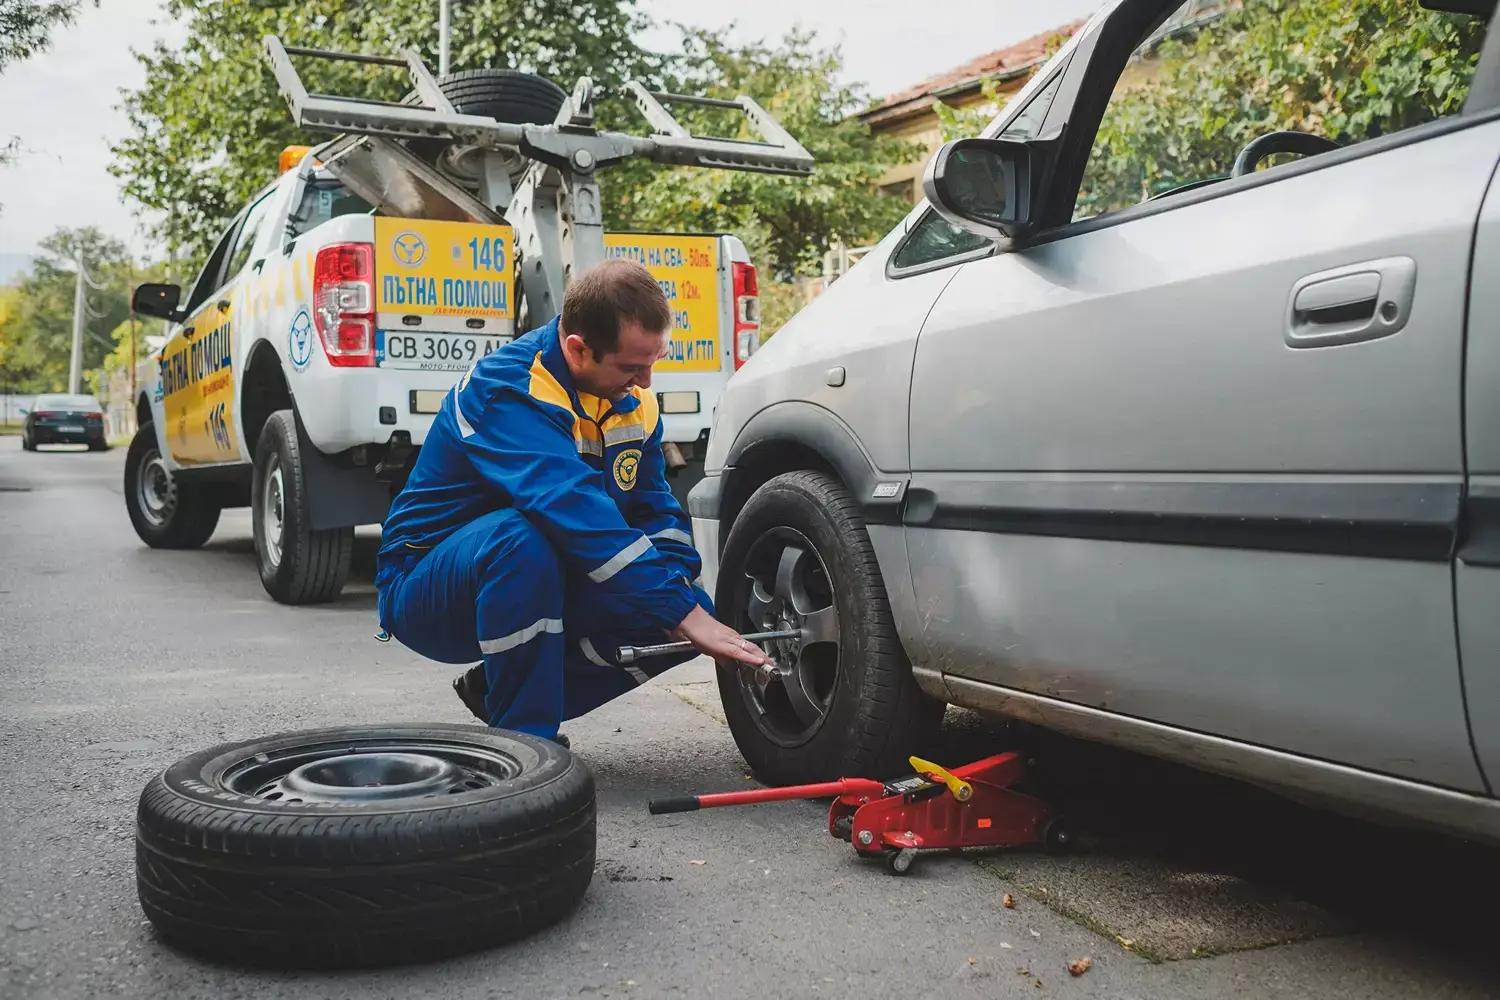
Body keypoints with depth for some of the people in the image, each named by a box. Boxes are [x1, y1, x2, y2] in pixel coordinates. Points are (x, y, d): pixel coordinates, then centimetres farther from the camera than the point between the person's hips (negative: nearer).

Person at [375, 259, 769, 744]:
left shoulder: (632, 398, -1)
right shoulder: (507, 390, -27)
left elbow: (656, 509, 3)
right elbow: (578, 513, -38)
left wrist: (688, 598, -18)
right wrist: (685, 615, -41)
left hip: (543, 587, 7)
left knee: (689, 606, -10)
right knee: (521, 538, -39)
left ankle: (497, 688, 4)